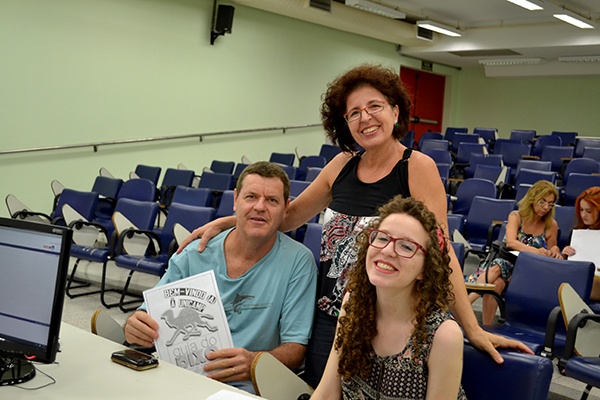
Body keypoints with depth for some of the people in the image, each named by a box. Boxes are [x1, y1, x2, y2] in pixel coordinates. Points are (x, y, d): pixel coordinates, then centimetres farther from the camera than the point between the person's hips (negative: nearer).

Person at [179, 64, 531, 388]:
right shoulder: (343, 165, 3)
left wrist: (473, 329, -16)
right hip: (327, 321, 5)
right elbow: (291, 214, 14)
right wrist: (223, 222, 8)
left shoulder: (419, 168, -12)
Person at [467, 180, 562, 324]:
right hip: (506, 260, 0)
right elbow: (510, 242, -17)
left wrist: (555, 250, -9)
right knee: (496, 268, -38)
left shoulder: (551, 225, 6)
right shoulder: (516, 216, 1)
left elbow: (549, 255, 16)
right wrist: (536, 251, -33)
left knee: (497, 283, -35)